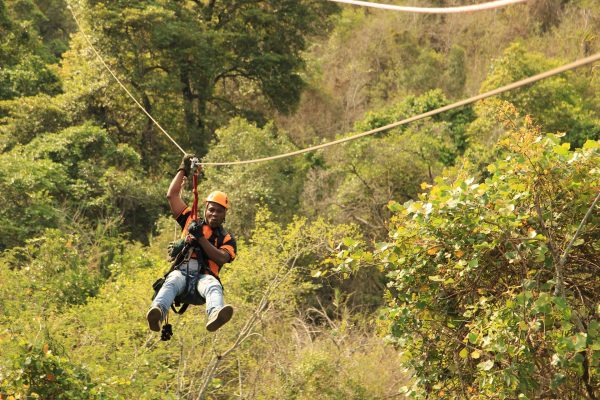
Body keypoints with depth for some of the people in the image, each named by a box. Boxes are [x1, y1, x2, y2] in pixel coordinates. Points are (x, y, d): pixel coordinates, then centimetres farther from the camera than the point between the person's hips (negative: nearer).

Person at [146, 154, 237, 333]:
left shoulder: (227, 238, 22)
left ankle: (214, 315, -72)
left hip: (204, 276, -1)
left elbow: (222, 258, 1)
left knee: (213, 286, -37)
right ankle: (157, 312, -67)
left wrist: (200, 238, -5)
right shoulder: (191, 221, 28)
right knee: (172, 282, -36)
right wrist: (183, 170, 29)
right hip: (181, 272, 1)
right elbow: (172, 195, 26)